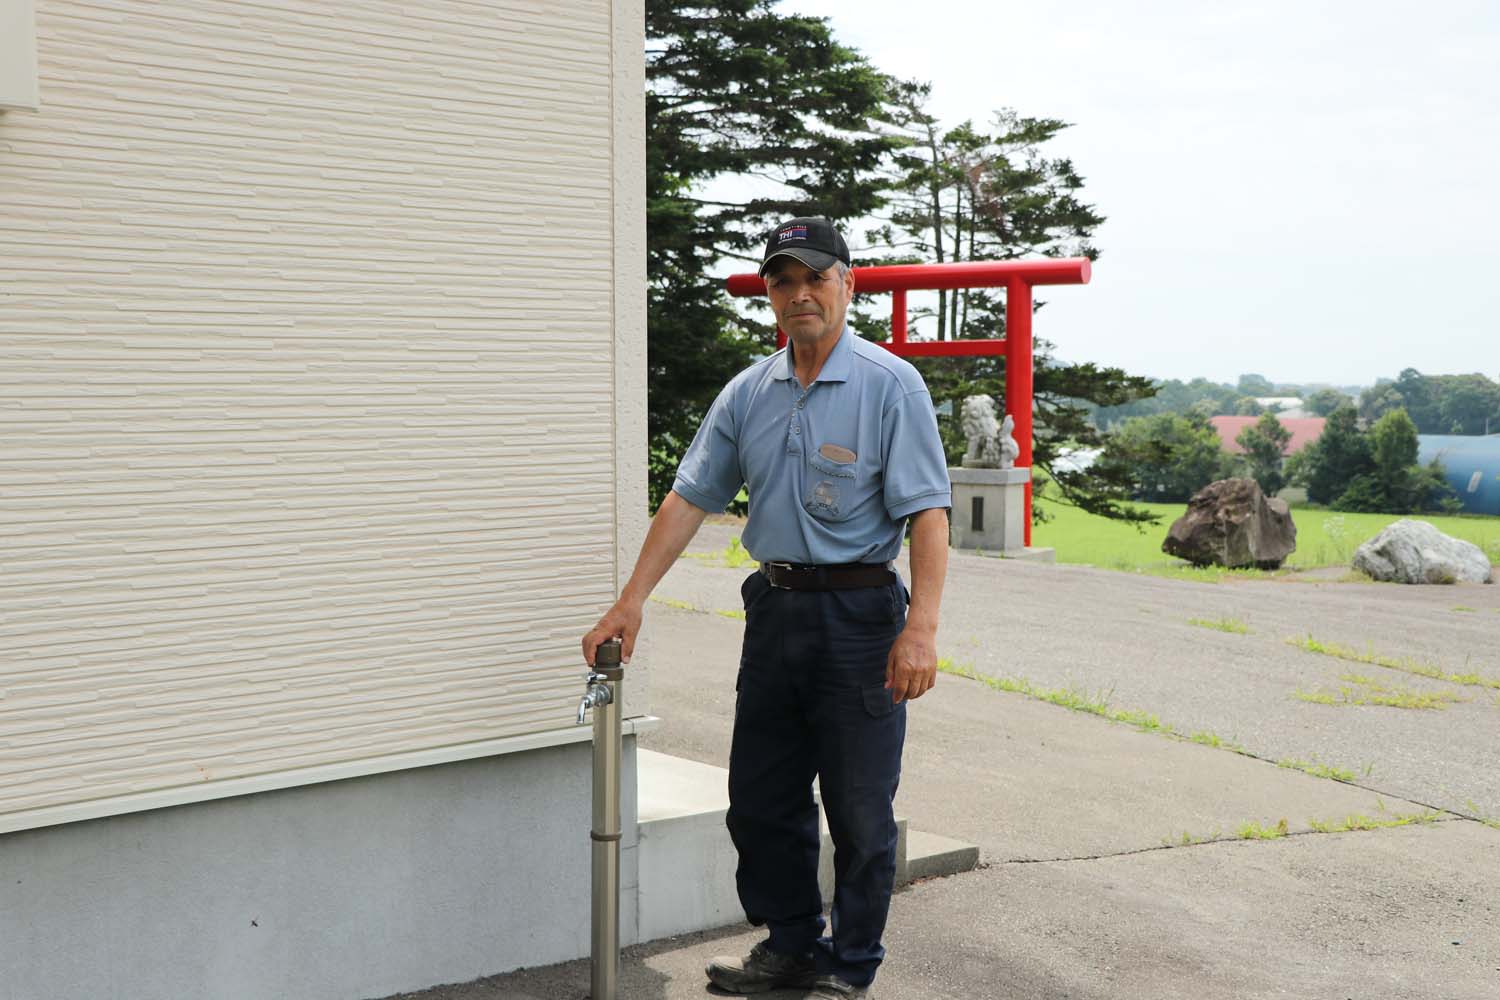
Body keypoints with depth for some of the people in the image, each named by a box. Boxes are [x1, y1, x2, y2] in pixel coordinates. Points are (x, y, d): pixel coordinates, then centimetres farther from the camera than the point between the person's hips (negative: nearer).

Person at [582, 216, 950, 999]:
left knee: (859, 809, 3)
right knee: (761, 800, 14)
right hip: (774, 609, 6)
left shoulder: (889, 385, -7)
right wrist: (630, 601, 4)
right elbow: (690, 499, 9)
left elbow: (927, 510, -13)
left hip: (859, 612, -6)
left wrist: (921, 627, -23)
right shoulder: (747, 394, 9)